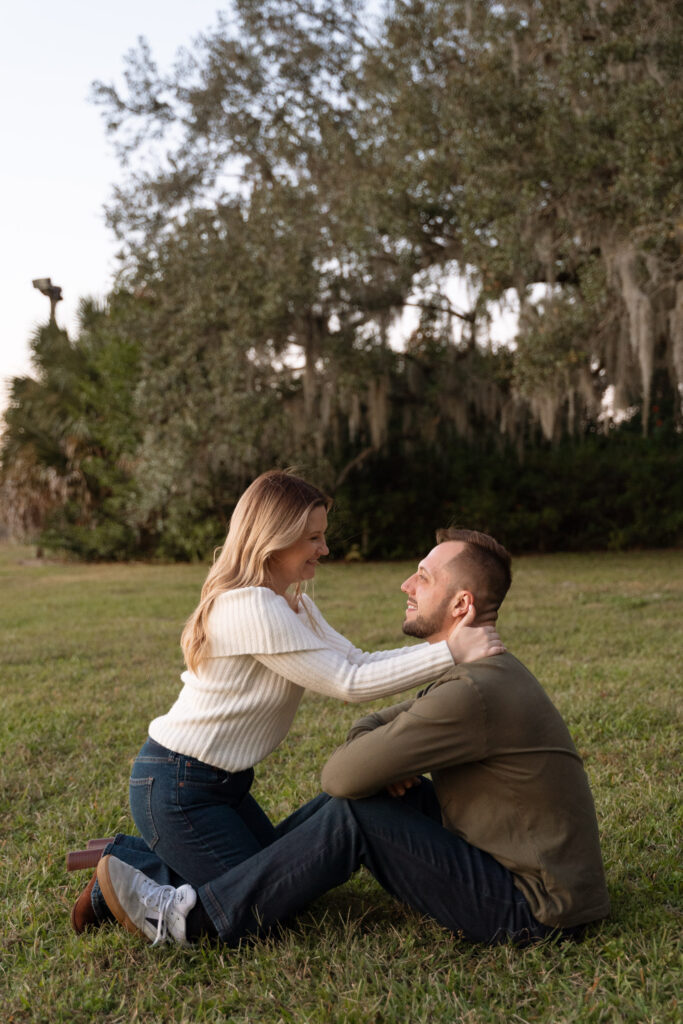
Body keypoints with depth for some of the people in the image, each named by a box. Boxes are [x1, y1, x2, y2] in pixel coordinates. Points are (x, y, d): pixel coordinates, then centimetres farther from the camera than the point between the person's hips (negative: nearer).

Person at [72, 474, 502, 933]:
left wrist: (450, 642, -6)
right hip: (176, 788, -10)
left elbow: (357, 662, 1)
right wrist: (450, 653, -24)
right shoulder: (251, 607, -26)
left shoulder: (293, 604, 7)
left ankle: (137, 854, 21)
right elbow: (348, 683, -25)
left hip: (220, 782, 10)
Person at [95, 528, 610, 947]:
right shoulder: (476, 672, 9)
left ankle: (195, 916, -7)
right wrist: (380, 760, -7)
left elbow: (341, 775, -23)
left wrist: (369, 766, 1)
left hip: (534, 909, -9)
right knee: (367, 787, 6)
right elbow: (374, 726, 16)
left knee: (354, 814, -16)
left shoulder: (473, 693, -26)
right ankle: (241, 862, 15)